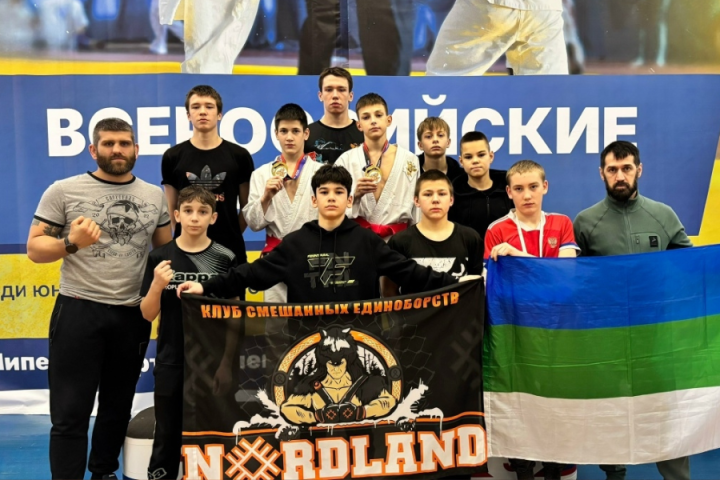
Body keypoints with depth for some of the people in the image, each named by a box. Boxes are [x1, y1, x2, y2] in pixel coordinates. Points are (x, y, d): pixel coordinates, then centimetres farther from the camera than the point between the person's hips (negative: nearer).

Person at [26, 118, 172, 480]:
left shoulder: (155, 196, 7)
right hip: (78, 311, -3)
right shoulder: (63, 191, -3)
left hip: (134, 314, 4)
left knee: (118, 406, 16)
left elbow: (166, 252, 15)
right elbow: (34, 249, -3)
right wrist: (71, 243, -21)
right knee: (71, 412, 0)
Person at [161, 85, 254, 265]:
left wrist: (232, 235, 3)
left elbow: (246, 207, 7)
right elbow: (171, 208, 8)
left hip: (229, 250, 0)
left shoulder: (239, 156, 3)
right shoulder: (173, 156, 4)